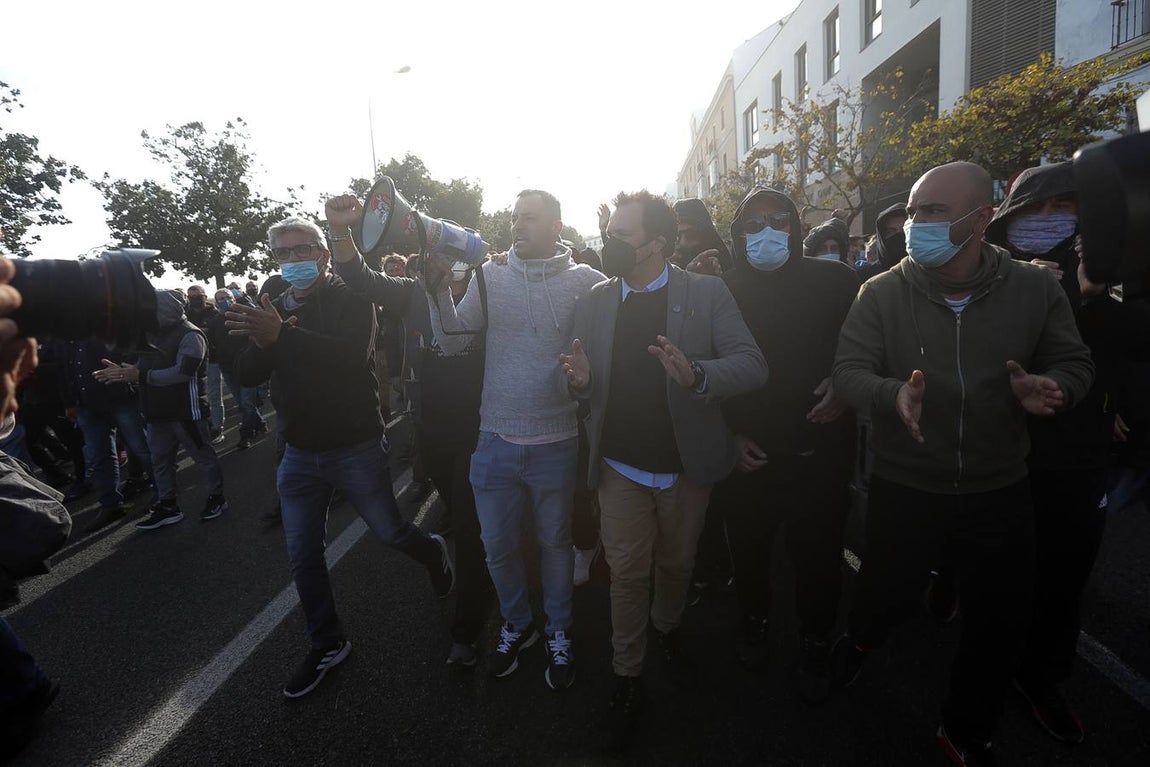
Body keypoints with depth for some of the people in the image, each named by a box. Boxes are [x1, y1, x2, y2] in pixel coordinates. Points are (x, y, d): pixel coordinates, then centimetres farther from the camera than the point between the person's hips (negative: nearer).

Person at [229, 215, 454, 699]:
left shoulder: (350, 299, -10)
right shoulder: (273, 309, 7)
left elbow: (353, 355, -30)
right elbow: (247, 375, -1)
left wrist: (282, 335, -42)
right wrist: (260, 343, -23)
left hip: (356, 447, -5)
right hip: (300, 453, 5)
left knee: (389, 532, 7)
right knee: (303, 556, 10)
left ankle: (433, 553, 42)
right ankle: (327, 644, 30)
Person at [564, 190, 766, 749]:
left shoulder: (708, 294, -7)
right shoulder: (594, 301, 1)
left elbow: (752, 366, -15)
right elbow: (587, 387, 5)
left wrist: (696, 374, -34)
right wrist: (581, 380, -19)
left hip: (686, 466, 0)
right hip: (621, 467, 1)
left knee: (676, 565, 19)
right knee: (627, 575, 7)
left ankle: (667, 625, 50)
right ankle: (626, 678, 28)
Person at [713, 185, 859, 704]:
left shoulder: (836, 282, -1)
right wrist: (730, 433, -2)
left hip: (818, 452, 0)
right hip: (747, 454, 1)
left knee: (818, 555, 8)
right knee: (749, 548, 17)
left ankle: (815, 644, 34)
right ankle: (755, 619, 44)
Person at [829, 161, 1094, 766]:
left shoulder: (1035, 289, -4)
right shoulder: (882, 293, -9)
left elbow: (1074, 365, 4)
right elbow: (848, 370, -11)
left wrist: (1049, 388, -19)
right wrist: (893, 394, -32)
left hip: (1000, 489, 3)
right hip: (903, 486, -2)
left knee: (1000, 624, 14)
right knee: (892, 594, 11)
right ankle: (858, 638, 50)